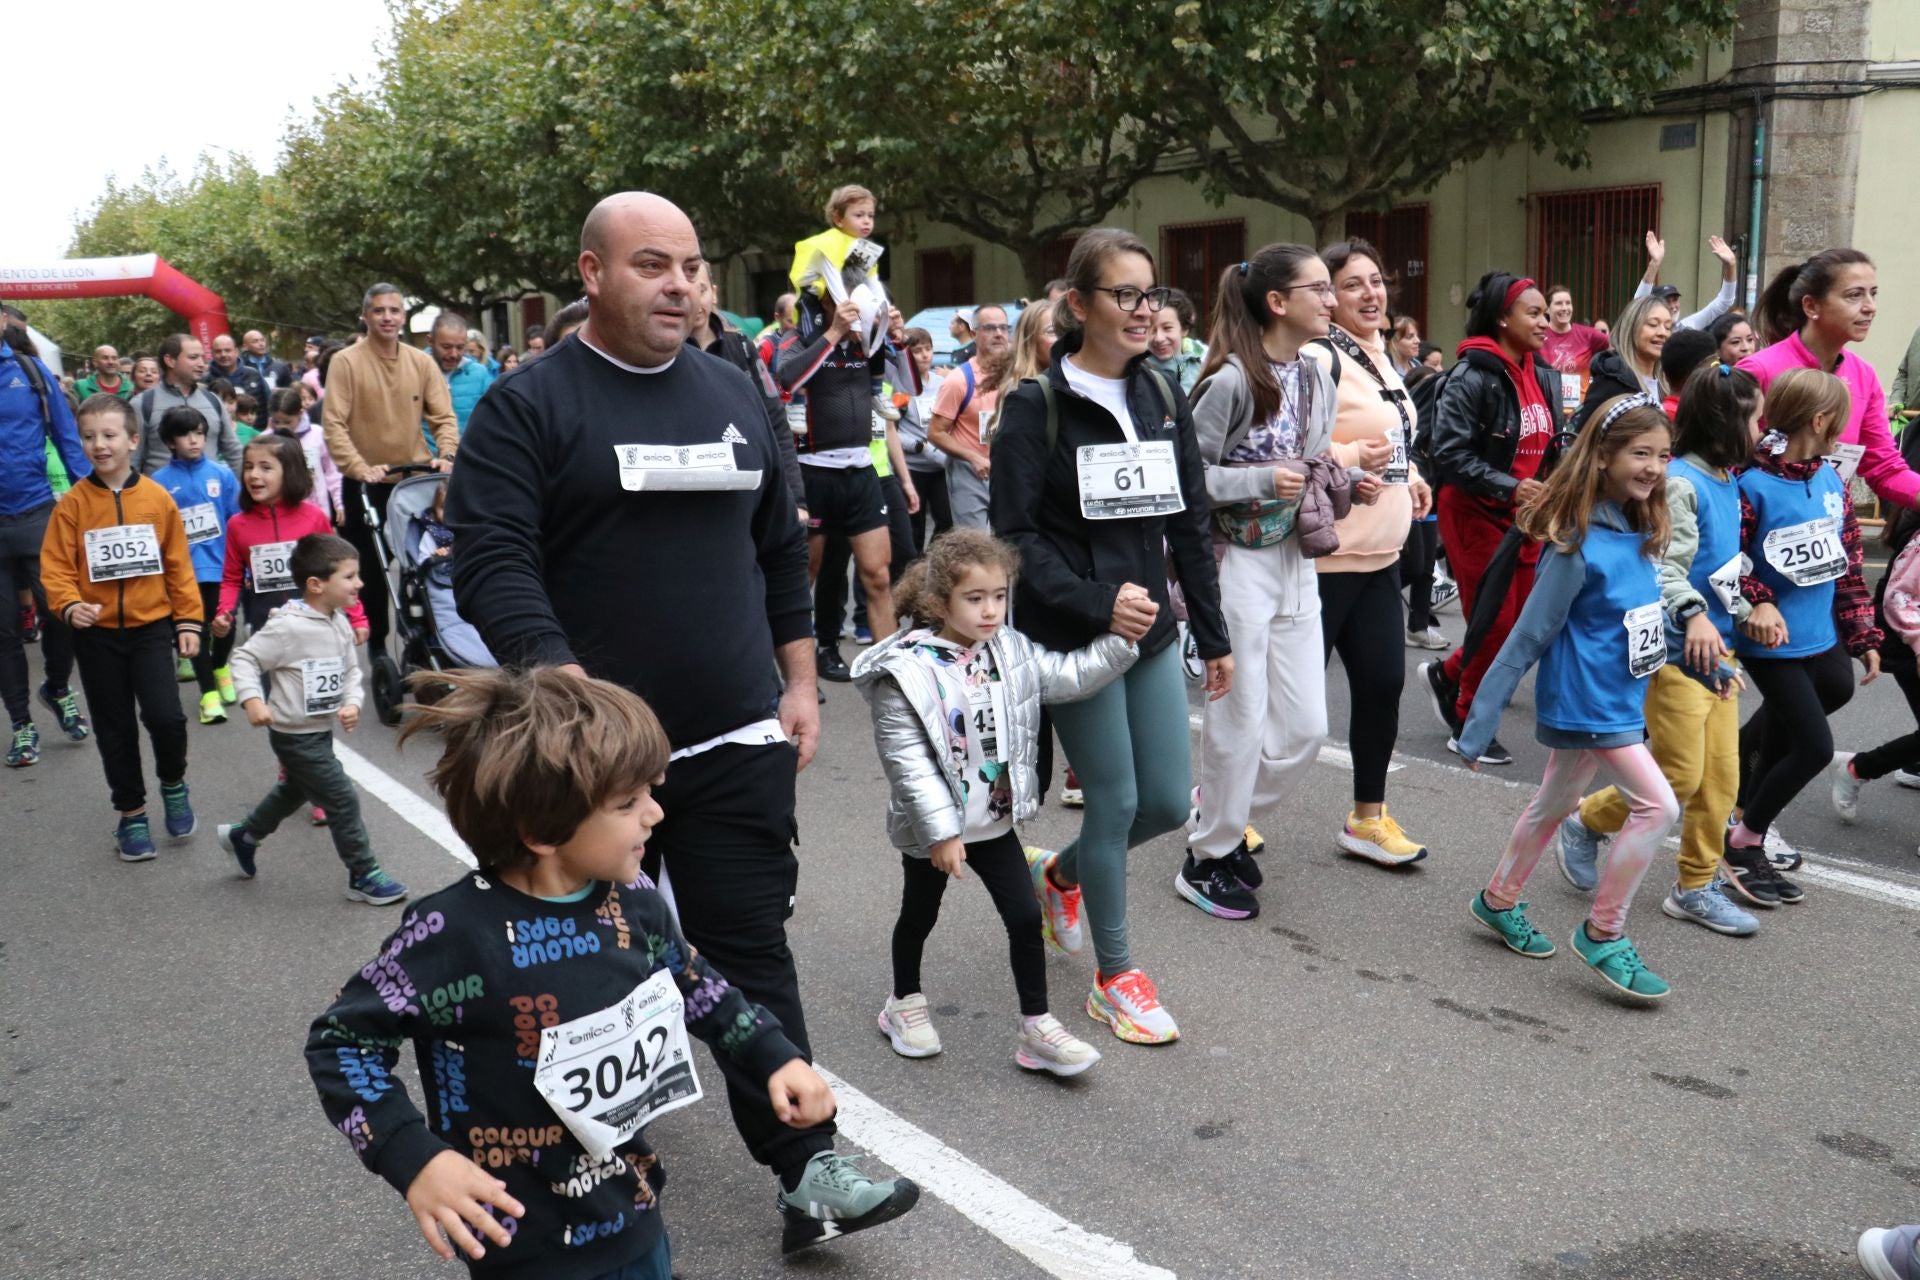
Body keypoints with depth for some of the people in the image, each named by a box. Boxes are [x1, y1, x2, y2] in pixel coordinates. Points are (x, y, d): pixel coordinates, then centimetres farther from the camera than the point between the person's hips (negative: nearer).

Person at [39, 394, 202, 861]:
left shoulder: (157, 498, -3)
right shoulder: (73, 503, -5)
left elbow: (178, 564, 2)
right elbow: (55, 567, -5)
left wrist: (188, 620, 1)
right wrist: (69, 606, -22)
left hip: (151, 626, -1)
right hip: (97, 634, 1)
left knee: (165, 717, -14)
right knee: (115, 729, 10)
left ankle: (173, 783, 16)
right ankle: (132, 813, 25)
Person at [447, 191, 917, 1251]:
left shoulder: (734, 396, 11)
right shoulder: (528, 406, -6)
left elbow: (779, 549, 17)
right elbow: (491, 565, -15)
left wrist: (797, 680, 11)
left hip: (737, 744, 3)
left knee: (753, 951, 3)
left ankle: (805, 1169, 8)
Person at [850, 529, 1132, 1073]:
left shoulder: (1010, 651, -3)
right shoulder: (907, 670, -22)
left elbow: (1070, 677, 1)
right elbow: (907, 758, -23)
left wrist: (1121, 642, -11)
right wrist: (941, 829, -24)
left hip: (994, 820, 4)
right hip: (931, 829, -4)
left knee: (1025, 916, 2)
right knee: (920, 915, 18)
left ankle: (1036, 1028, 14)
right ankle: (905, 1003, 42)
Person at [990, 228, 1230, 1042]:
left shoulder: (1165, 400, 9)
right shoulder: (1036, 406, -9)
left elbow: (1190, 527, 12)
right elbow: (1015, 534, -13)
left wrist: (1214, 635, 12)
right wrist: (1098, 603, -24)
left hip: (1150, 633, 6)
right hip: (1072, 636, -6)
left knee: (1169, 802, 7)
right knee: (1115, 801, 0)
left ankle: (1062, 874, 37)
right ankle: (1114, 974, 19)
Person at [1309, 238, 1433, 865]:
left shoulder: (1379, 357, 15)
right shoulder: (1318, 359, -15)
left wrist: (1409, 475, 10)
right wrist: (1350, 457, -27)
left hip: (1379, 554, 9)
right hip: (1323, 555, -9)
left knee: (1383, 683, 10)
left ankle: (1368, 817, 24)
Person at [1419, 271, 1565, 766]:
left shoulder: (1543, 376, 8)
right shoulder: (1473, 376, -17)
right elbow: (1448, 451, -22)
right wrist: (1509, 487, -25)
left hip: (1523, 514, 8)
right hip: (1475, 512, -7)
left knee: (1523, 622, 8)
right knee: (1494, 623, -2)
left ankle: (1447, 674, 33)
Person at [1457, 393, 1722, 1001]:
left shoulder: (1637, 535, 2)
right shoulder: (1580, 547, -22)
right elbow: (1525, 641, -20)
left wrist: (1705, 667, 16)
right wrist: (1477, 728, -18)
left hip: (1619, 701, 9)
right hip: (1588, 705, -9)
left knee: (1553, 805, 22)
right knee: (1658, 806, -11)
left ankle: (1499, 901, 41)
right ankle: (1604, 934, 4)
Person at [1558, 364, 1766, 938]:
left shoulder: (1727, 484, 12)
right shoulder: (1680, 482, -15)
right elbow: (1665, 566, -24)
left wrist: (1747, 612, 11)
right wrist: (1693, 614, -38)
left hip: (1718, 647, 9)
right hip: (1675, 650, -9)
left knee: (1721, 778, 9)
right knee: (1680, 777, -4)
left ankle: (1696, 887, 21)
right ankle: (1586, 822, 19)